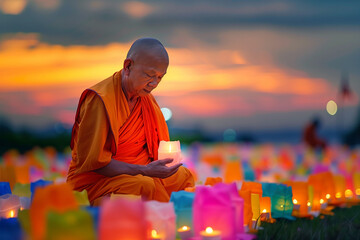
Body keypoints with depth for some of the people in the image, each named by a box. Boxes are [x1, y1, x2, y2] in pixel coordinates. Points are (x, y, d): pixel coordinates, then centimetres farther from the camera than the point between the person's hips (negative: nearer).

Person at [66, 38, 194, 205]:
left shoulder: (147, 100, 7)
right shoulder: (99, 100, -20)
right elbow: (92, 161, -22)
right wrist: (144, 170, -25)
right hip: (93, 181, -9)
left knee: (183, 175, 2)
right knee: (145, 186, -32)